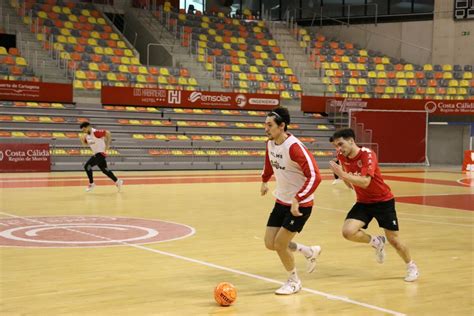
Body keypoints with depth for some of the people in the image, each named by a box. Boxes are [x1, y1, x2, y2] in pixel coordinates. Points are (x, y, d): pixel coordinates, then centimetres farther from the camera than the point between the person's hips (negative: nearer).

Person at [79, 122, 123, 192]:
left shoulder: (95, 132, -20)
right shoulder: (86, 135, 6)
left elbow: (107, 133, -23)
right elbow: (85, 143, 20)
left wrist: (107, 144, -19)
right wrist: (82, 139, -2)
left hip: (100, 153, -9)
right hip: (96, 154, 9)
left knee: (87, 166, -16)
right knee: (104, 170, 15)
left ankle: (91, 184, -4)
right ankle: (117, 182, 27)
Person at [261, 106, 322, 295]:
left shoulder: (294, 147, -27)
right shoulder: (270, 144, -2)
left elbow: (314, 176, -31)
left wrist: (297, 200, -36)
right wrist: (265, 181, 31)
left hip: (300, 205, -8)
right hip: (281, 201, 8)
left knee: (280, 244, -7)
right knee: (270, 243, 7)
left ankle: (294, 282, 19)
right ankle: (310, 252, 30)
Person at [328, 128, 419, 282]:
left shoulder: (367, 155, -24)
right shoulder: (343, 157, -6)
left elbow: (365, 182, -38)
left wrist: (343, 175, -44)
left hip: (383, 200, -5)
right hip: (363, 202, 5)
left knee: (393, 239, 2)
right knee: (348, 232, -19)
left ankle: (411, 266, 29)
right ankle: (376, 242, 10)